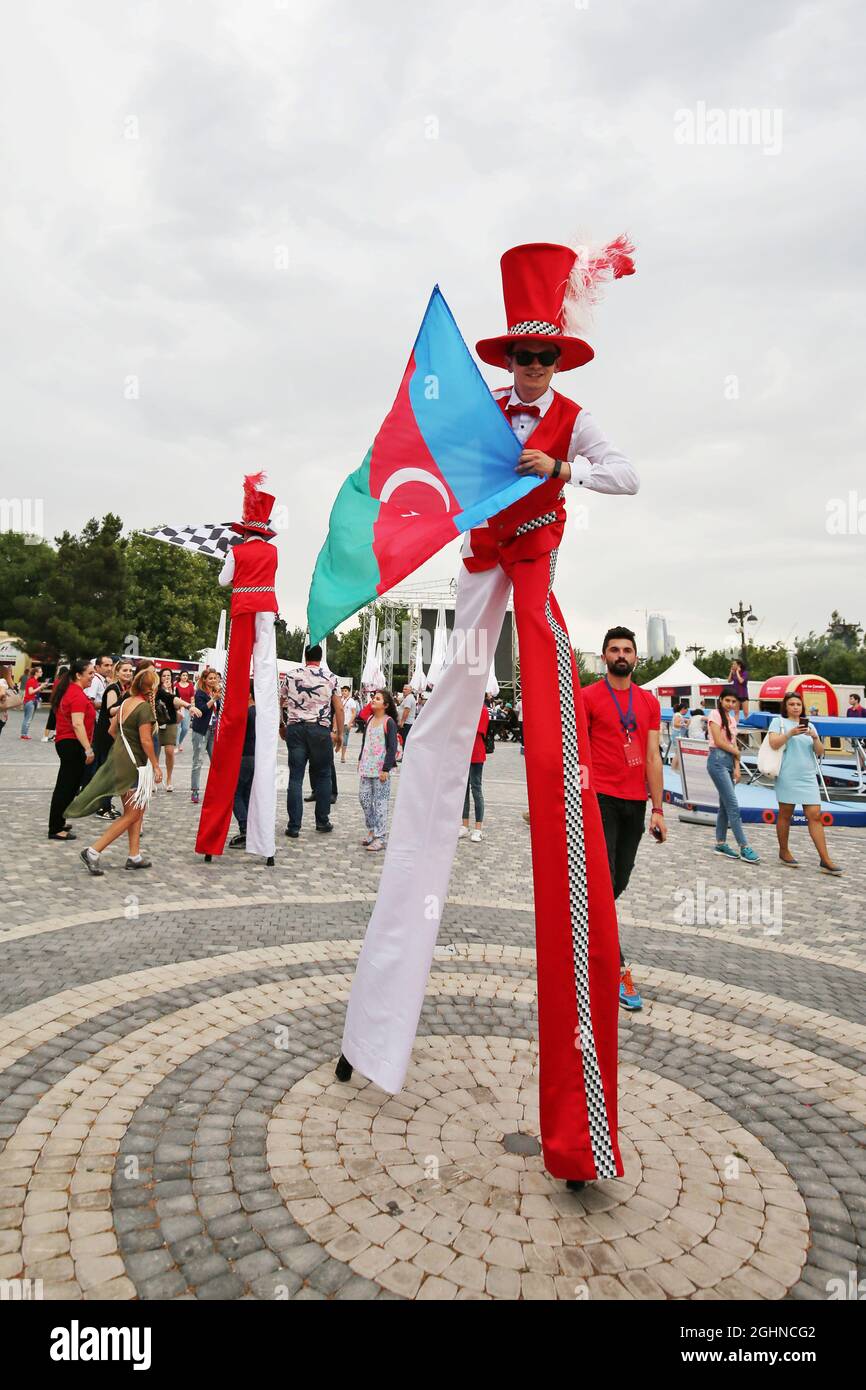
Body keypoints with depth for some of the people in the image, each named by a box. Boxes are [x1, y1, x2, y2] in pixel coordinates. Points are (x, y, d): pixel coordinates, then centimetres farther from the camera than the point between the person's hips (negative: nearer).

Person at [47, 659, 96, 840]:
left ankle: (57, 824, 26)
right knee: (67, 787, -5)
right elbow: (77, 724, -24)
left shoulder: (68, 690, 15)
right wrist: (88, 749, -26)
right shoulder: (78, 694, -17)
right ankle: (56, 830, 0)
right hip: (73, 744, -10)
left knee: (66, 786, 17)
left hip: (64, 742, 10)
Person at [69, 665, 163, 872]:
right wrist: (156, 766, -12)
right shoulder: (145, 707, -17)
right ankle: (93, 852, -4)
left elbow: (112, 729, 15)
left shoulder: (125, 702, 8)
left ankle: (134, 856, 21)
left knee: (138, 809, 17)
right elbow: (146, 741, -19)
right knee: (132, 815, 1)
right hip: (133, 764, -9)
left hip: (118, 756, 9)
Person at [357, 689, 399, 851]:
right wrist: (360, 761, 20)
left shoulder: (389, 722, -9)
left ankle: (380, 838, 3)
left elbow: (392, 747, -12)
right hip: (366, 767, 7)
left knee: (380, 802, -3)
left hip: (380, 769, -7)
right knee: (364, 798, 8)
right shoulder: (369, 719, 12)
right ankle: (371, 830, 24)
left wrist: (386, 769, -16)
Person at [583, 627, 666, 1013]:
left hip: (635, 803, 5)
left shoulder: (649, 702, 11)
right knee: (603, 882, -7)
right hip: (600, 800, -5)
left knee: (618, 883, 12)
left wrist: (658, 809, 6)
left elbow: (653, 757, 10)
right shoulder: (588, 697, -2)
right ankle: (617, 970, -2)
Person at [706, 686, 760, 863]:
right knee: (733, 805, -9)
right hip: (717, 761, -8)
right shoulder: (715, 714, -6)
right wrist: (737, 752, 2)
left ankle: (720, 844, 16)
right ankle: (744, 848, -8)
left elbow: (733, 743, 11)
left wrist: (737, 766, 1)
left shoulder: (731, 718, 17)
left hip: (729, 762, 8)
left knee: (725, 805, 9)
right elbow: (719, 742, -12)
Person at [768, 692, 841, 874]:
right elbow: (773, 743, -10)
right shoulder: (778, 721, 4)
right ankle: (784, 852, 21)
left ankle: (825, 861, -5)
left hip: (808, 777, 4)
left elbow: (820, 753, 11)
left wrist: (815, 738, -6)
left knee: (815, 816, -4)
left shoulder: (809, 725, 17)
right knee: (785, 815, 6)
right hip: (788, 776, -4)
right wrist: (790, 733, -20)